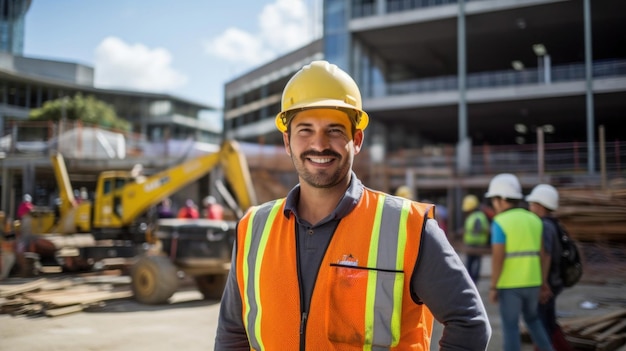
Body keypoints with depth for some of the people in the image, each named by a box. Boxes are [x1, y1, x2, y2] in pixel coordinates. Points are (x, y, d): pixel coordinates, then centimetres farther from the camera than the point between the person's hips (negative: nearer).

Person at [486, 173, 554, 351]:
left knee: (510, 326, 5)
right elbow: (542, 254, 7)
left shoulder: (499, 223, -15)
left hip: (509, 284, -6)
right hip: (531, 282, 6)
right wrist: (542, 282, 14)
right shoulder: (534, 220, 4)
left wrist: (493, 287, -11)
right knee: (532, 318, 25)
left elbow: (497, 259, -19)